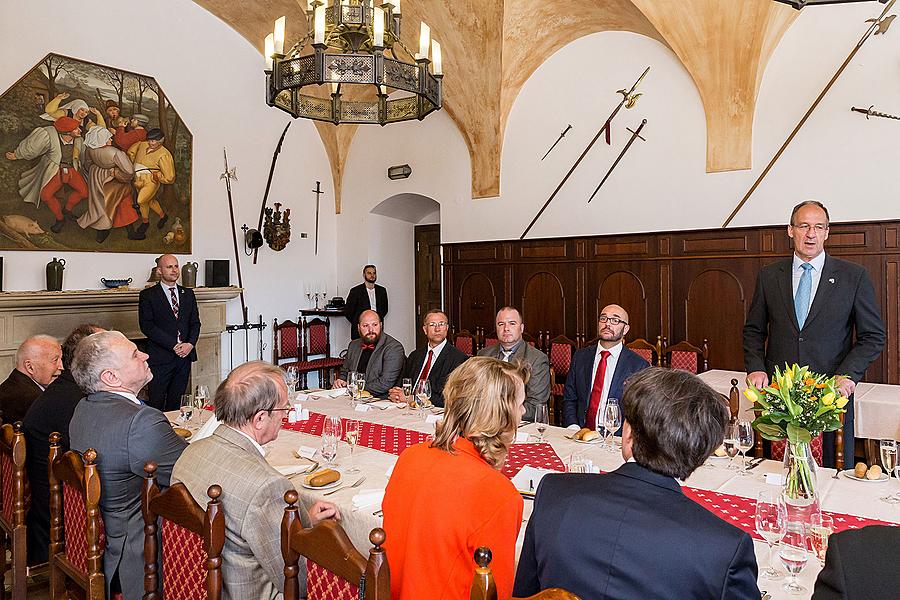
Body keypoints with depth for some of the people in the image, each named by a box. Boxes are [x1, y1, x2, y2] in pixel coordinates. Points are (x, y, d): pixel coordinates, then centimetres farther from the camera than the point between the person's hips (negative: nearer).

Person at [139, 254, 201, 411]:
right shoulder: (147, 295, 1)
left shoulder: (188, 294, 15)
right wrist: (173, 345, -14)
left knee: (175, 403, 9)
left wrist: (190, 344, -6)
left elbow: (195, 322, 12)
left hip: (184, 356, 4)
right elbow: (147, 326, -7)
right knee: (156, 404, -2)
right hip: (160, 357, -4)